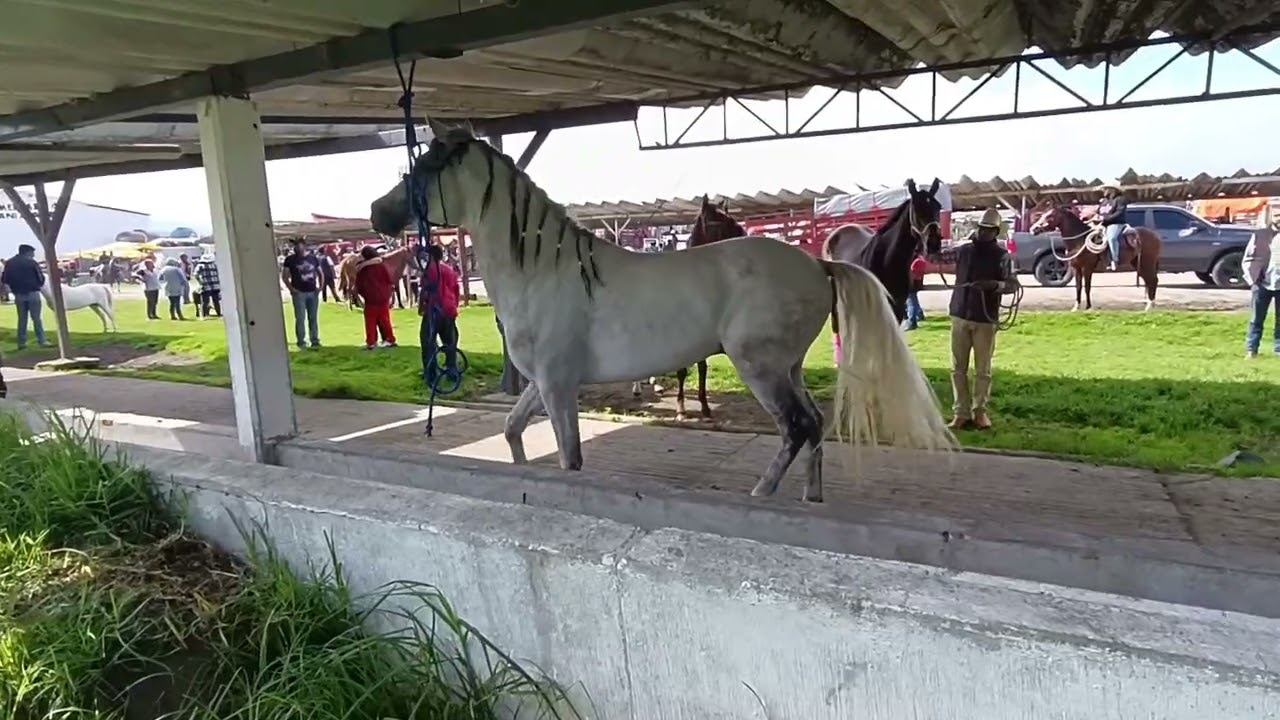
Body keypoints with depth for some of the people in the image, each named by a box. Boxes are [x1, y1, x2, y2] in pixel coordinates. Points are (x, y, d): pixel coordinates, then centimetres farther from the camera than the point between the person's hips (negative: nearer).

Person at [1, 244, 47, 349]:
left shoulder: (9, 263, 7)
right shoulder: (31, 262, -7)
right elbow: (41, 278, -7)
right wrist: (39, 285, 14)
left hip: (18, 295, 4)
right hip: (32, 293, -4)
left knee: (22, 319, 11)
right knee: (36, 318, -1)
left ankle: (21, 342, 10)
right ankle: (41, 341, -3)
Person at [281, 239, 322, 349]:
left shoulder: (313, 258, 8)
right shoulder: (290, 259, 0)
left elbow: (320, 273, 16)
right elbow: (284, 275, 0)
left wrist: (320, 286, 5)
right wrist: (291, 288, -10)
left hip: (313, 292, 3)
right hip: (299, 292, -3)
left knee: (313, 318, 8)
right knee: (300, 318, -5)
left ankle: (315, 340, 15)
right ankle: (301, 341, 1)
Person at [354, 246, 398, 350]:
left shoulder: (361, 271, -1)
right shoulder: (381, 267, -1)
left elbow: (358, 287, 1)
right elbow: (390, 281, -2)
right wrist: (388, 292, 11)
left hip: (370, 299, -1)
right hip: (383, 298, 1)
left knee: (370, 322, 3)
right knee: (384, 319, 11)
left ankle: (371, 342, 0)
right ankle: (390, 339, 13)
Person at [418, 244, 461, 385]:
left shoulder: (430, 269, -7)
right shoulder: (451, 270, 13)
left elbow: (424, 291, -12)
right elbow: (457, 291, 16)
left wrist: (420, 307, -1)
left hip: (434, 311, -6)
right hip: (449, 311, 7)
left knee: (428, 343, -1)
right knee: (450, 342, 15)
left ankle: (431, 375, -4)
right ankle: (452, 370, 18)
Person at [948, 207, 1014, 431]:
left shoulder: (1001, 256, -3)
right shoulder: (963, 250, 6)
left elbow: (1012, 284, -13)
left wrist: (994, 284, -30)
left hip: (985, 319, -3)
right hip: (960, 316, 3)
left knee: (982, 370, 5)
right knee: (958, 368, 3)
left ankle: (979, 411, 18)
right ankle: (961, 412, 9)